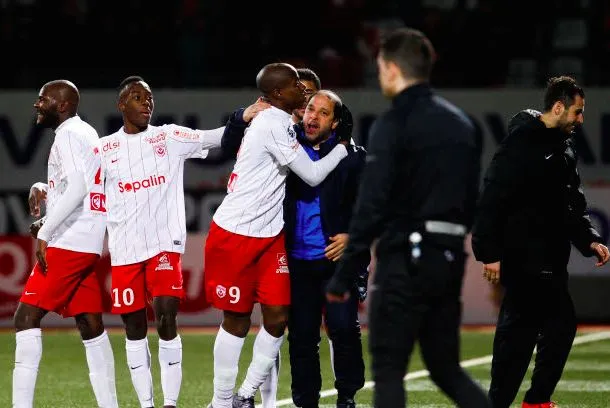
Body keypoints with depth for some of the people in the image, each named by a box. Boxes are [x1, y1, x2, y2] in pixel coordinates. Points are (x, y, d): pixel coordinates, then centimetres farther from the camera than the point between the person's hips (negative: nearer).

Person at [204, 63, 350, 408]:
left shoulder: (280, 122, 9)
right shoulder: (274, 125, -20)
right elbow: (313, 175, -17)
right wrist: (345, 147, -3)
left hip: (270, 236, 8)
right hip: (235, 235, -8)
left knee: (278, 317, 0)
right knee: (237, 320, 1)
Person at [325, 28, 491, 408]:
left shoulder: (394, 125, -11)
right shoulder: (460, 123, 13)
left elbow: (371, 207, -16)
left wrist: (343, 277, -13)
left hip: (406, 261, -7)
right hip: (450, 259, 7)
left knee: (388, 370, 0)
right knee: (446, 367, 14)